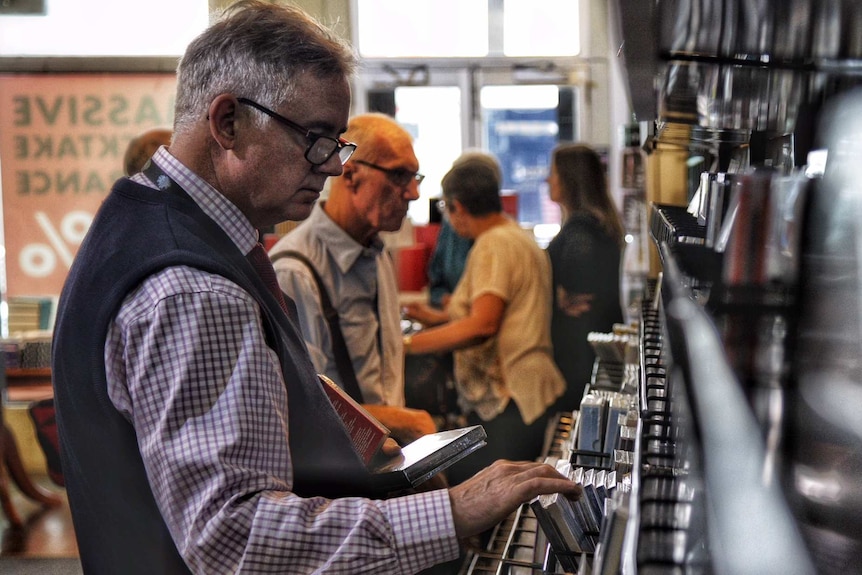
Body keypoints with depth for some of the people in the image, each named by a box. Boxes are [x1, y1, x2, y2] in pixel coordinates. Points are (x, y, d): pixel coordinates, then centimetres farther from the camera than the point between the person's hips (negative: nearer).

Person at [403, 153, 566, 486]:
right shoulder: (518, 238, 21)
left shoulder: (493, 245, -11)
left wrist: (408, 343, -21)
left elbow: (482, 325, -22)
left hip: (509, 404, -10)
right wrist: (438, 318, 29)